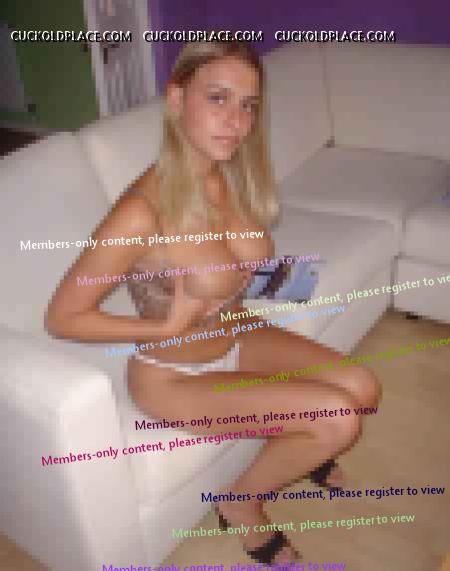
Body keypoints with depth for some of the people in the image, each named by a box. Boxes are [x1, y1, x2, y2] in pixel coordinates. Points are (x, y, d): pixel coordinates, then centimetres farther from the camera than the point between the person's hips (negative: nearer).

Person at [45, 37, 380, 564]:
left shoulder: (236, 175, -10)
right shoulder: (142, 213, -33)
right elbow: (61, 317, -23)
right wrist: (168, 328, -26)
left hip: (235, 339, 7)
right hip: (173, 374, -7)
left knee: (362, 389, 1)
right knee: (339, 419, -15)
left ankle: (294, 448, 33)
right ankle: (241, 504, 12)